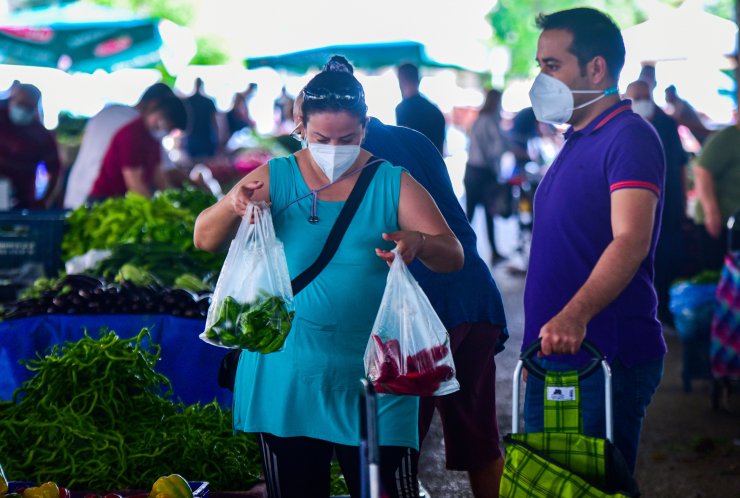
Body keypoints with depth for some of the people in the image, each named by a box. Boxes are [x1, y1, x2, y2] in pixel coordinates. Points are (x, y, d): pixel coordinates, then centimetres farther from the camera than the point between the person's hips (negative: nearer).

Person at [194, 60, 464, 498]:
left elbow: (454, 256, -5)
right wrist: (232, 204, -24)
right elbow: (205, 239, -2)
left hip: (372, 378, -1)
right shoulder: (275, 180, 2)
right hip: (286, 378, 1)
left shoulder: (392, 185, 1)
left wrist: (418, 243, -29)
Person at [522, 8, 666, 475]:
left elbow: (631, 242, -26)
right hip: (553, 357, 9)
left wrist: (575, 316, -40)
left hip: (606, 360, -9)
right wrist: (541, 339, 16)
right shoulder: (575, 143, 17)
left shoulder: (630, 137, -13)